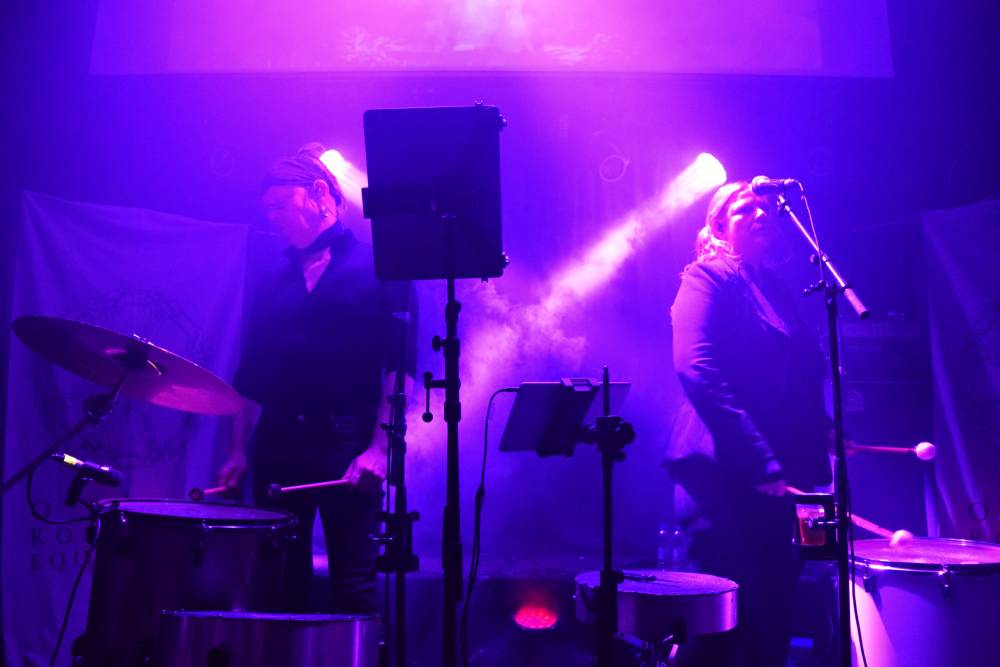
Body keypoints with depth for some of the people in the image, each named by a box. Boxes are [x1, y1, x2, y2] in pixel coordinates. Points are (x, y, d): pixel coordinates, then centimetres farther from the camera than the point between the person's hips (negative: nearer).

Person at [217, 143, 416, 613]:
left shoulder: (379, 267, 2)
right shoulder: (273, 285, 16)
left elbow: (400, 365, -6)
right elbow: (250, 375, 16)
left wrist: (380, 445, -15)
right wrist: (239, 449, 9)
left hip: (348, 442, -5)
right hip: (279, 442, 5)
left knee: (353, 586, -3)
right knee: (281, 580, 9)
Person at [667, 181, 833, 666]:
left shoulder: (776, 288, 19)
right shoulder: (707, 278, -4)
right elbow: (696, 370, -19)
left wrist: (824, 431, 3)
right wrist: (759, 461, -24)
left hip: (775, 478, 8)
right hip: (724, 475, -8)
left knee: (771, 617, 12)